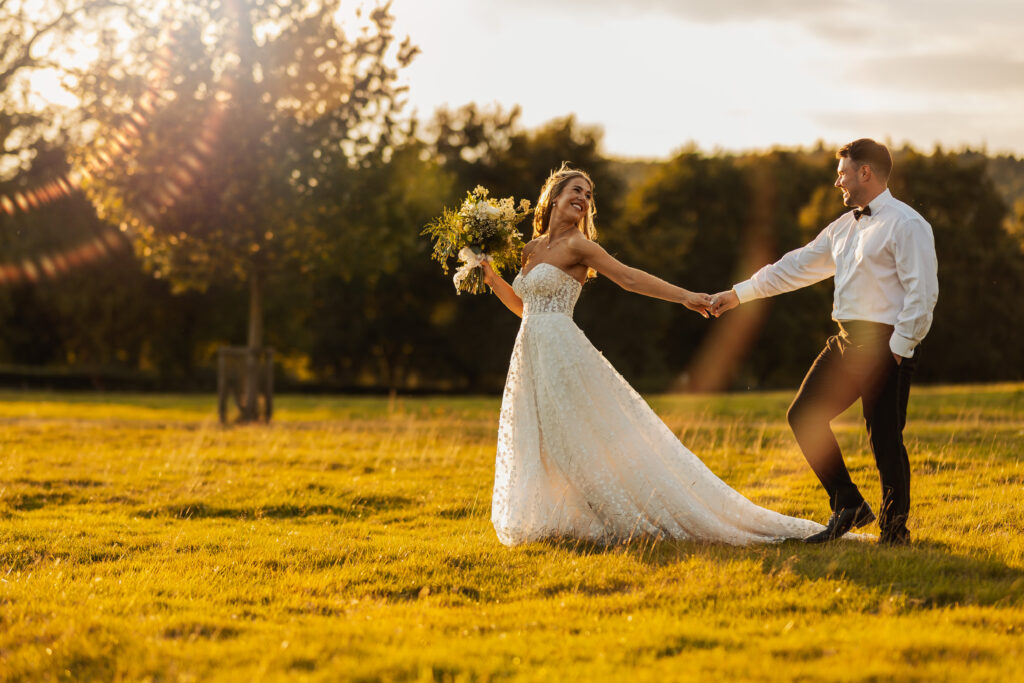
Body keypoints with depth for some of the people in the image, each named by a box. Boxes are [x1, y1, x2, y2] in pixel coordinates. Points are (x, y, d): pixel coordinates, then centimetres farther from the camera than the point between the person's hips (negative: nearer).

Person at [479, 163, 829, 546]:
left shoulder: (576, 245, -4)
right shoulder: (532, 249, 16)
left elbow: (629, 278, -10)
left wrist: (685, 296, -18)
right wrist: (490, 277, 13)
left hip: (562, 354, -8)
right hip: (530, 357, 8)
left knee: (590, 441, -8)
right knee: (537, 450, 11)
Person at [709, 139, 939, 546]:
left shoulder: (906, 225, -9)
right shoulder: (844, 227, 18)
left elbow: (922, 292, -15)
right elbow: (798, 266, 23)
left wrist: (899, 347, -18)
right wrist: (740, 294, 23)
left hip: (886, 344, -9)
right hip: (846, 341, 9)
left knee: (885, 439, -5)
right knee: (804, 415, 8)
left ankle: (894, 533, 8)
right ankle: (848, 505, 16)